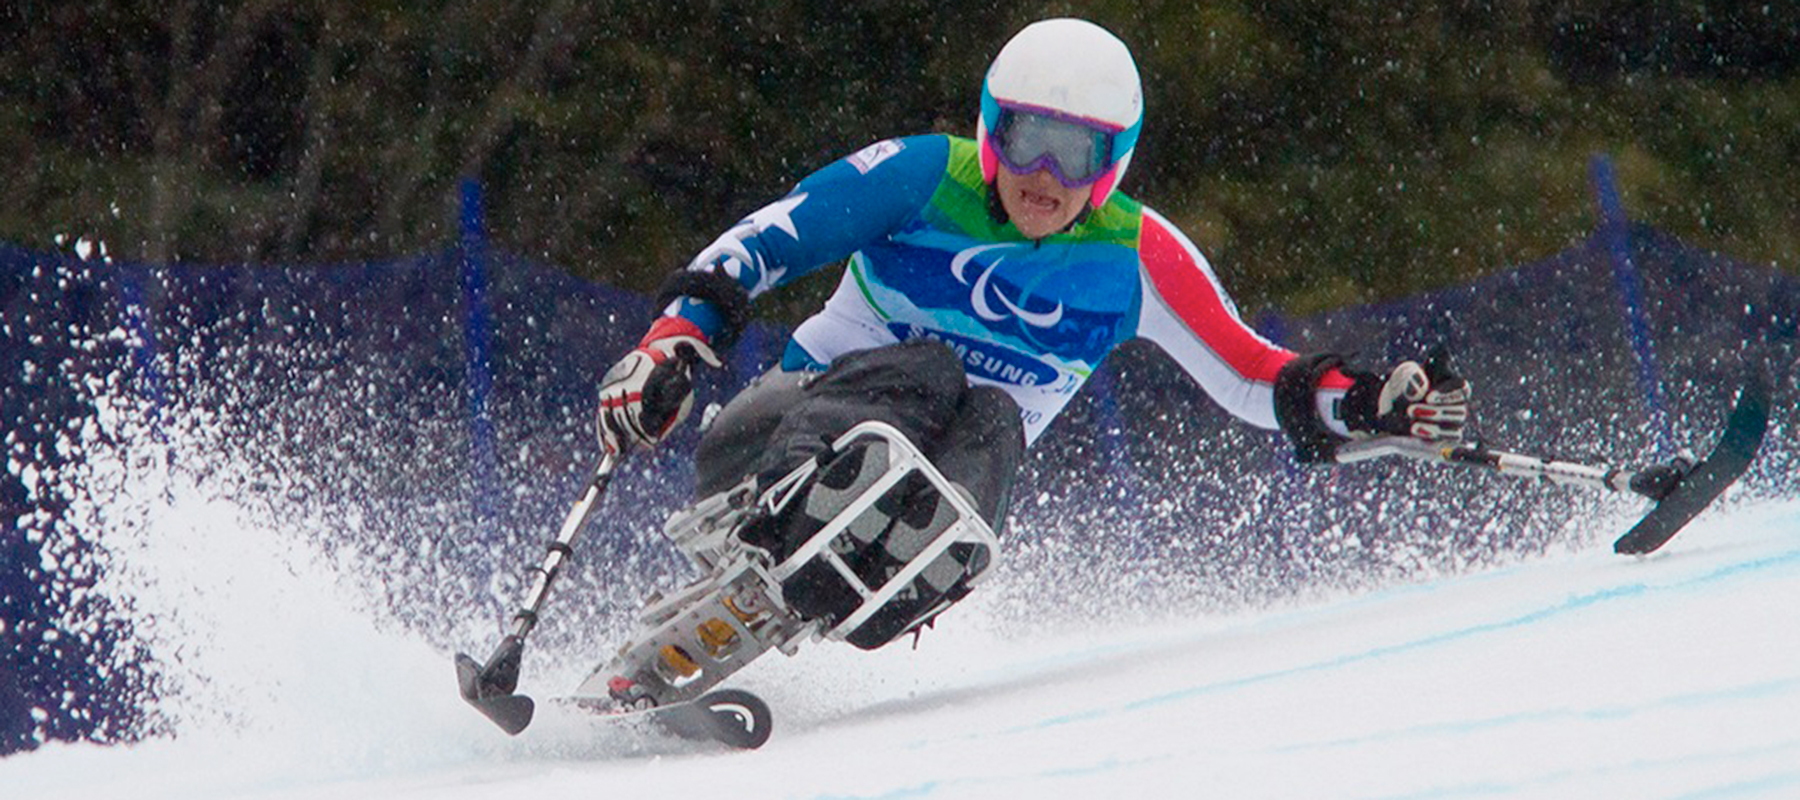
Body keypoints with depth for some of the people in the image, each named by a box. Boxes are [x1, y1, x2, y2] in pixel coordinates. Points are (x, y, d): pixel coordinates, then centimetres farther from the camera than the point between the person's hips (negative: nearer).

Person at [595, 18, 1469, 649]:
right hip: (814, 407, -2)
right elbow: (760, 243, -4)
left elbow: (1250, 375, 8)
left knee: (988, 423, -31)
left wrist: (1369, 405, -9)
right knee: (925, 370, -32)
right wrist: (675, 339, -19)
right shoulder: (923, 177, -3)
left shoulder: (1135, 258, 4)